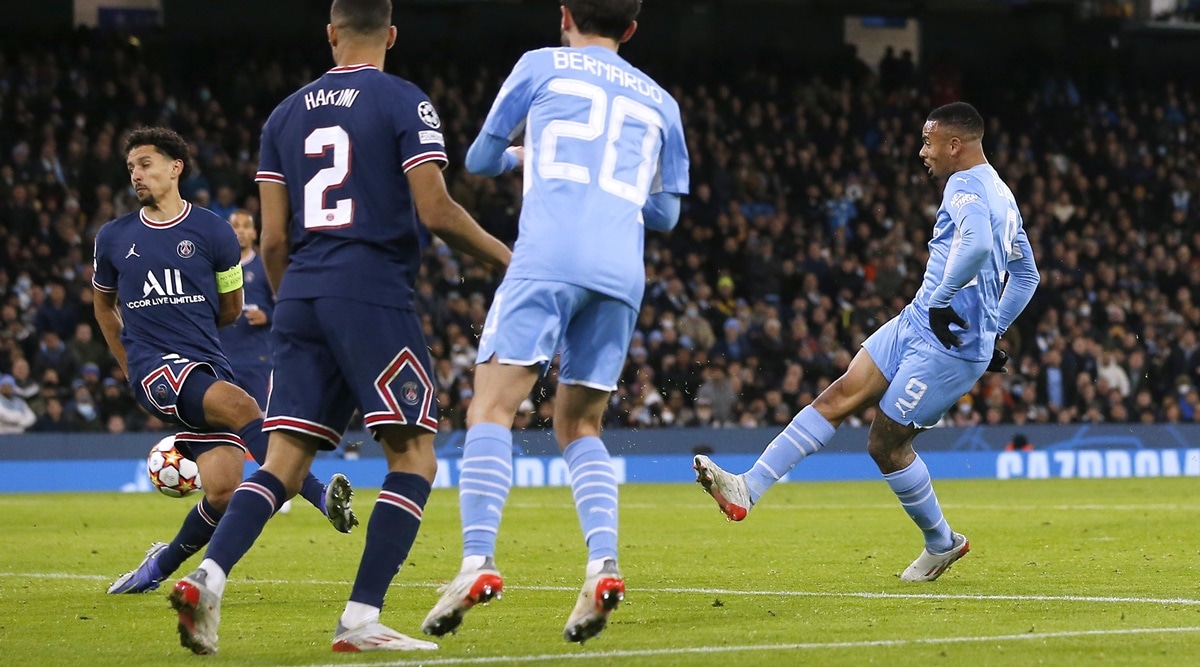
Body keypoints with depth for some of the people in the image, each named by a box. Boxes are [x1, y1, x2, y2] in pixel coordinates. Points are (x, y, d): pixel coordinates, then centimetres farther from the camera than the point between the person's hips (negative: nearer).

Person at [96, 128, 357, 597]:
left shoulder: (213, 233, 5)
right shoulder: (114, 238, 10)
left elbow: (231, 308, 18)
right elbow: (104, 306, 27)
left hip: (208, 364, 2)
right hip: (153, 367, -2)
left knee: (223, 487, -13)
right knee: (237, 404, -33)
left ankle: (160, 567, 13)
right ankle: (320, 496, -36)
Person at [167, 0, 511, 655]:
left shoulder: (286, 114, 14)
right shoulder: (405, 103, -1)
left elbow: (273, 239, 12)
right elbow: (435, 211, -9)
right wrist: (503, 256, 5)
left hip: (301, 298, 5)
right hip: (374, 294, -5)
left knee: (285, 461, 4)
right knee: (414, 457, 1)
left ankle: (207, 576, -18)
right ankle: (361, 619, -9)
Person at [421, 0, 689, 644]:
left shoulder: (543, 65, 15)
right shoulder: (658, 101, 25)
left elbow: (480, 159, 23)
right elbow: (664, 212, 31)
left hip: (549, 255, -4)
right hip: (622, 271, 4)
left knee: (492, 407, -8)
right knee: (579, 425, 14)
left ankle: (478, 560, -27)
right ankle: (603, 562, -7)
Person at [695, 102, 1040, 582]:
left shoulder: (965, 187, -14)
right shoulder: (1000, 195, 18)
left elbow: (976, 243, -37)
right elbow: (1026, 276, 27)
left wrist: (942, 299, -25)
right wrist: (991, 331, 28)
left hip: (950, 343, -10)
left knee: (885, 443, -1)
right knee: (838, 398, -1)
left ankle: (942, 543, 19)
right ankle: (747, 490, -6)